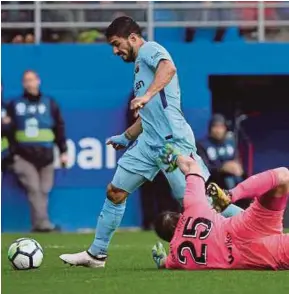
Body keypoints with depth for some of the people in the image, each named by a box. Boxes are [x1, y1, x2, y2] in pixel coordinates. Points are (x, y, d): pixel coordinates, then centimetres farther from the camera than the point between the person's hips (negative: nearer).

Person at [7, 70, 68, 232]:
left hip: (46, 155, 1)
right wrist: (13, 153, -1)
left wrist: (63, 151, 5)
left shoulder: (49, 103, 9)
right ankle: (43, 222, -22)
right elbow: (10, 131, 7)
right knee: (33, 188, -14)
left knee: (43, 190, 0)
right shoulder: (15, 105, 8)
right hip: (24, 155, -1)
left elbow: (59, 128, 10)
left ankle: (39, 223, 7)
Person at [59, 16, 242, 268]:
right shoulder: (139, 66, 25)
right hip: (149, 143, 10)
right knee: (115, 193, 9)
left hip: (173, 141, -10)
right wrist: (126, 137, 39)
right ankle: (97, 254, 16)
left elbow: (169, 68, -27)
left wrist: (147, 95, -38)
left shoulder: (149, 50, -2)